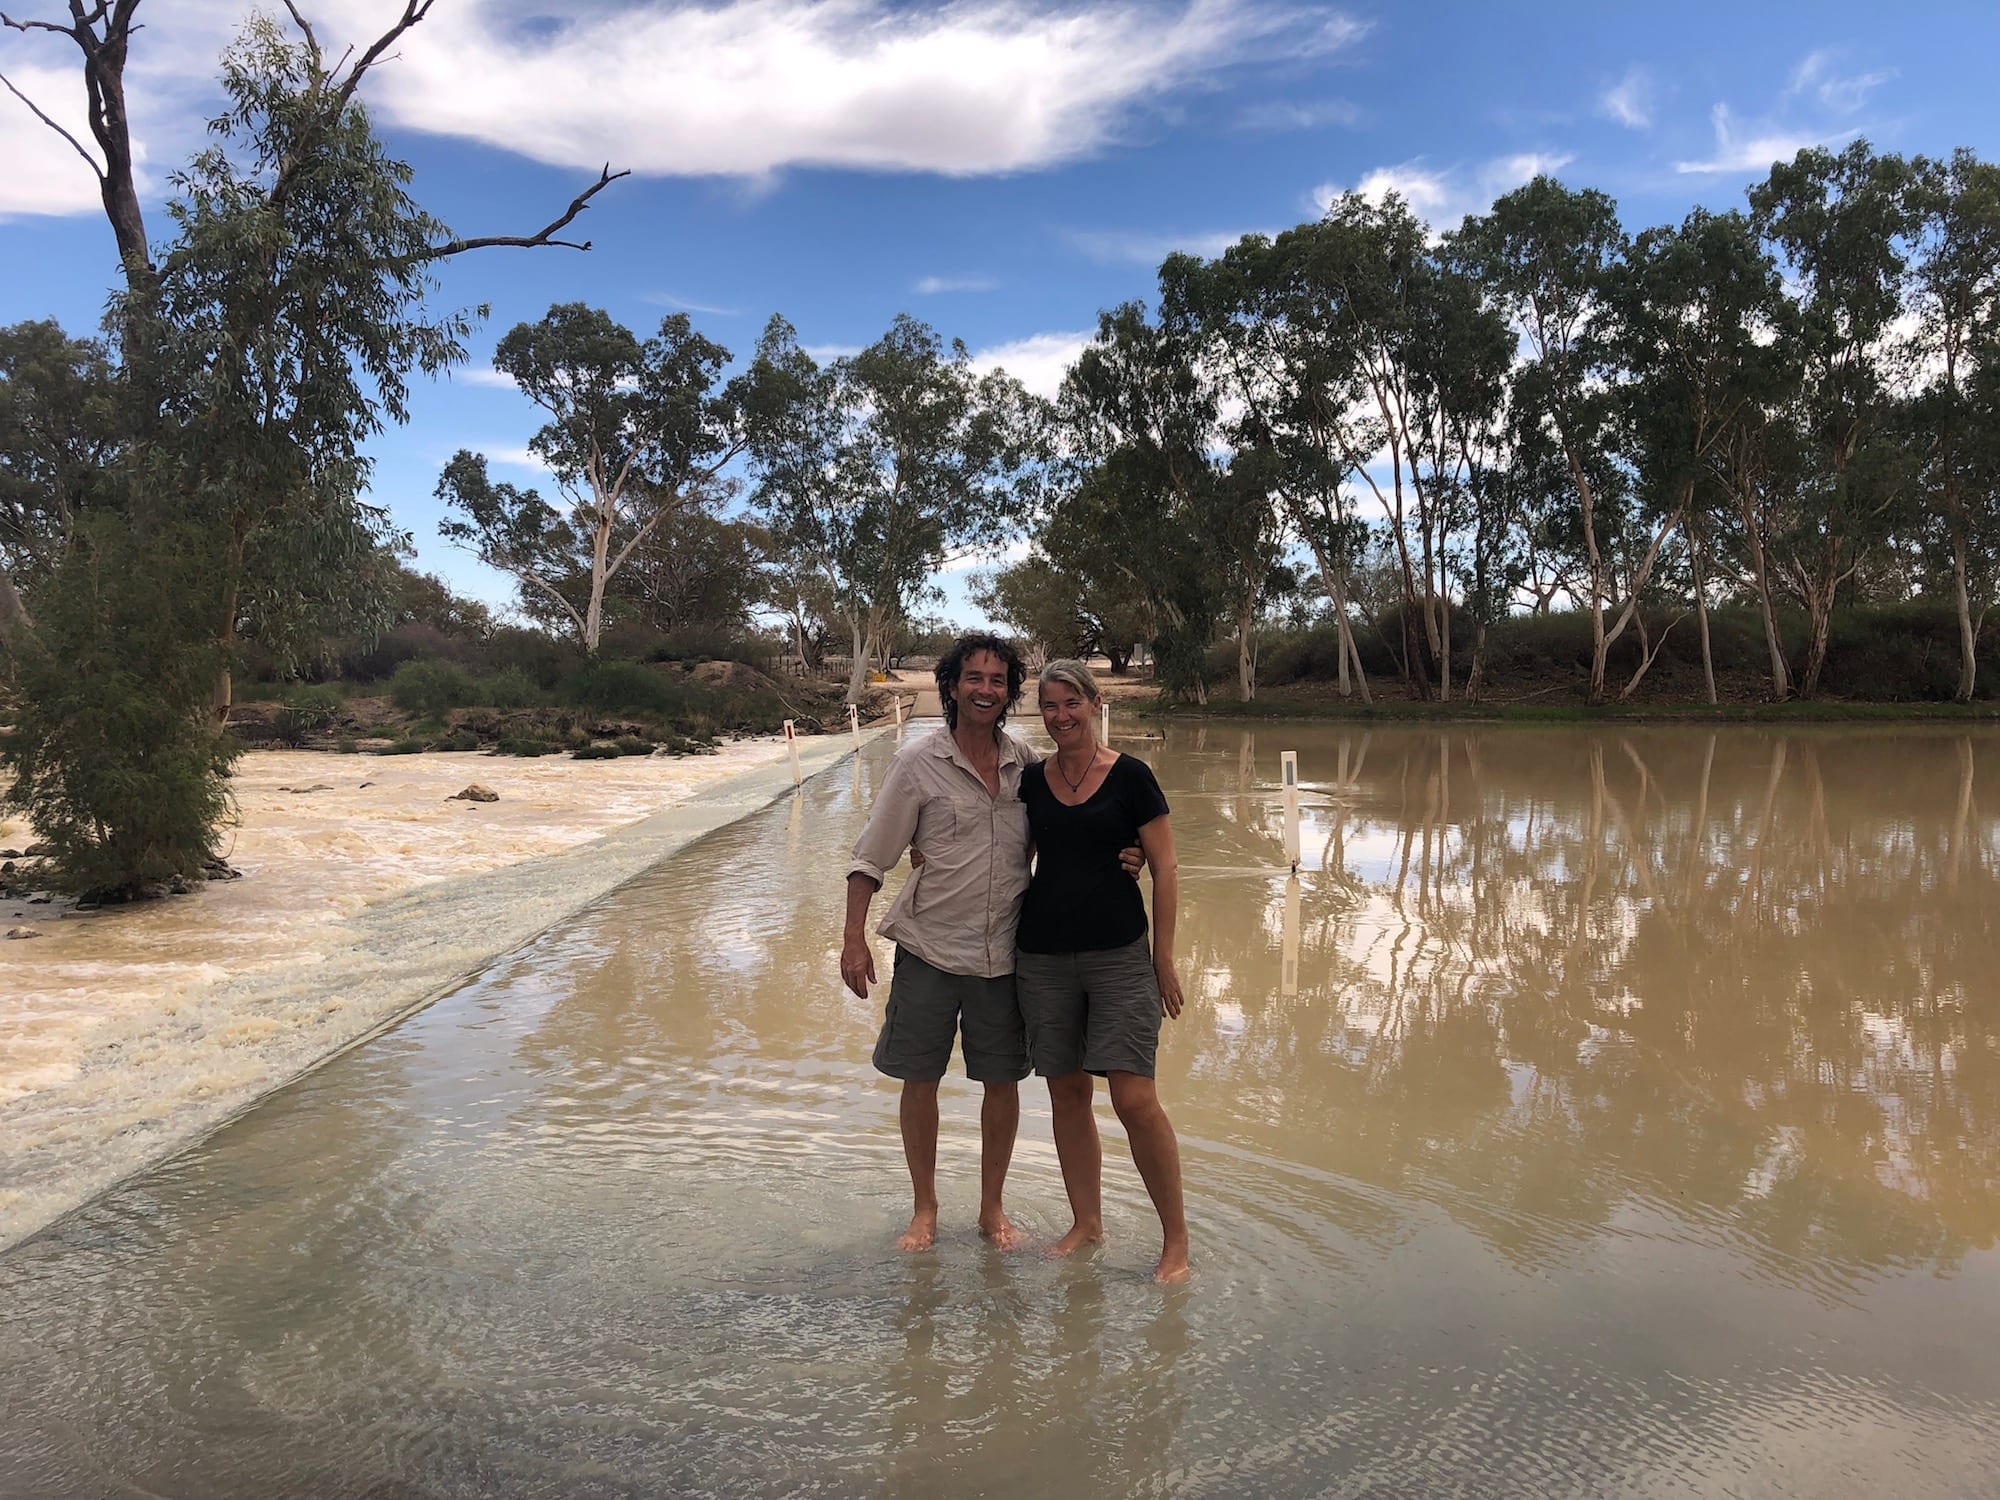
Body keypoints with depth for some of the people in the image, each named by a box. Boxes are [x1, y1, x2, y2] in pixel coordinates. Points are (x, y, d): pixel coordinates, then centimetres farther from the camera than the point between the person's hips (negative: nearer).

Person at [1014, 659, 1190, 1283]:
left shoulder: (1130, 776, -4)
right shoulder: (1030, 781, 7)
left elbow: (1164, 870, -2)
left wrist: (1164, 958, -4)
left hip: (1119, 955, -4)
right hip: (1042, 955, 4)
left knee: (1135, 1099, -8)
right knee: (1066, 1093, 10)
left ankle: (1176, 1237, 8)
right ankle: (1086, 1222, 26)